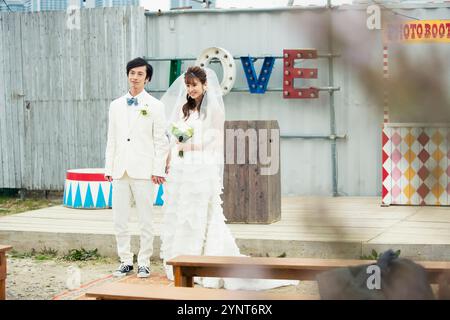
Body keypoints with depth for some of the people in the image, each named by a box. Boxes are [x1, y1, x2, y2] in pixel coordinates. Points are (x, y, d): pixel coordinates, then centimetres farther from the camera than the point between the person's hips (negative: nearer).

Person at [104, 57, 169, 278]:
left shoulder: (155, 106, 0)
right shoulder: (116, 105, 12)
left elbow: (161, 141, -2)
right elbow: (111, 139, 14)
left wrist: (158, 170, -8)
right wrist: (108, 167, 9)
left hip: (143, 171, -4)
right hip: (120, 170, 4)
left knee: (145, 220, 3)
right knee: (119, 219, 5)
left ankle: (144, 262, 12)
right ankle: (126, 261, 16)